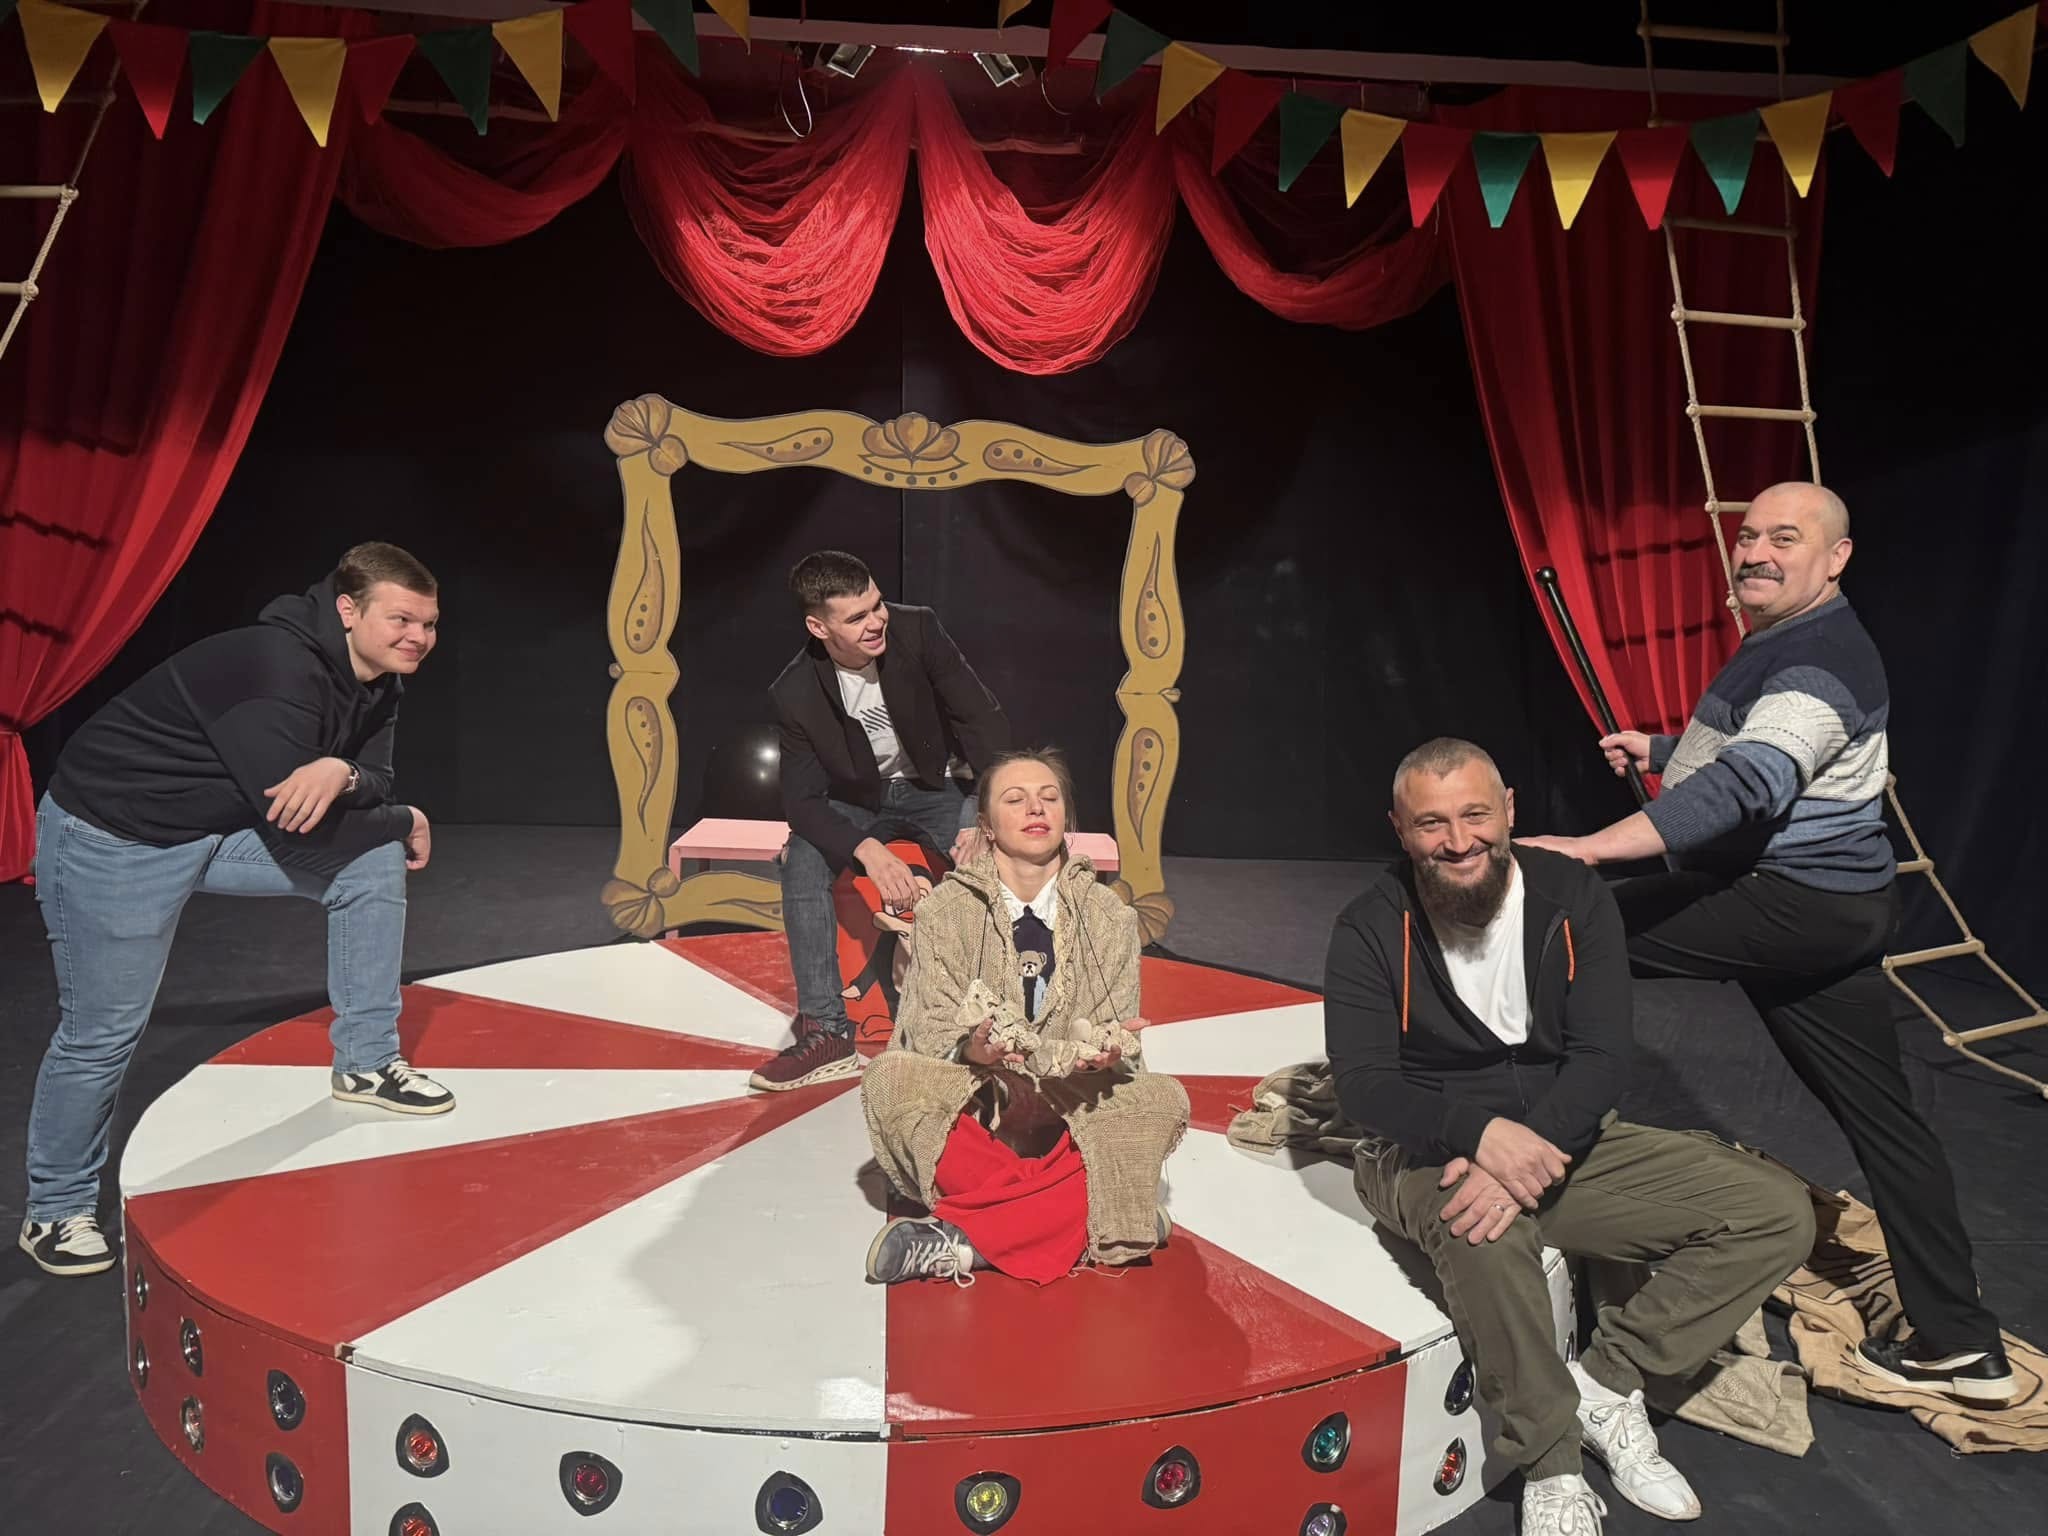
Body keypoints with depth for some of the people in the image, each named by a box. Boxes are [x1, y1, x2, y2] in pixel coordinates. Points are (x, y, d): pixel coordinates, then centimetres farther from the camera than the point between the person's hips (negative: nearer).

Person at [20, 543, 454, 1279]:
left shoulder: (375, 680, -4)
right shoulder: (279, 670, -31)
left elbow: (373, 787, -3)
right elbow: (299, 836, -30)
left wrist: (342, 773, -27)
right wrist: (406, 823, -14)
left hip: (228, 825, 8)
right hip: (114, 837, -8)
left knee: (375, 861, -3)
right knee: (101, 1032, 1)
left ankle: (366, 1063, 10)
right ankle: (57, 1211, 25)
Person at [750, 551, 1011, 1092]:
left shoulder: (917, 630, -21)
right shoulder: (796, 694, -20)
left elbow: (980, 718, -16)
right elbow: (802, 799, -19)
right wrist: (869, 851, -38)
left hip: (933, 789, 0)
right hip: (857, 802, 0)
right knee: (802, 863, -29)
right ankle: (826, 1032, -22)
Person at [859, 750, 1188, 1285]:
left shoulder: (1107, 914, 2)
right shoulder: (946, 909, -2)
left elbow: (1118, 1038, -2)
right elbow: (930, 1032, -8)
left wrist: (1108, 1053, -27)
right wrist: (970, 1050, -32)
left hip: (1075, 1111, 2)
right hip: (971, 1110, -1)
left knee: (1164, 1099, -26)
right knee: (889, 1077, -30)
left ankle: (964, 1239, -28)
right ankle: (1089, 1216, -27)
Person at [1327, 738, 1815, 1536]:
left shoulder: (1573, 898, -6)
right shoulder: (1372, 930, -11)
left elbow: (1601, 1059, -13)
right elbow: (1364, 1085, -17)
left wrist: (1531, 1148, -30)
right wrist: (1484, 1134, -34)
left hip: (1564, 1136, 4)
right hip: (1432, 1150, -4)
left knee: (1779, 1212, -8)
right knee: (1482, 1226, -39)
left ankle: (1605, 1382, -3)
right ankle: (1552, 1462, -16)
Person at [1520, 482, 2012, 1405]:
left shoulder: (1821, 661, -18)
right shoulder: (1780, 645, 15)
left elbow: (1744, 786, -32)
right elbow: (1743, 754, 32)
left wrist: (1590, 847, -38)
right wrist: (1659, 750, 16)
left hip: (1794, 904, -11)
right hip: (1826, 907, 11)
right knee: (1881, 1118, 12)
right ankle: (1959, 1346, 20)